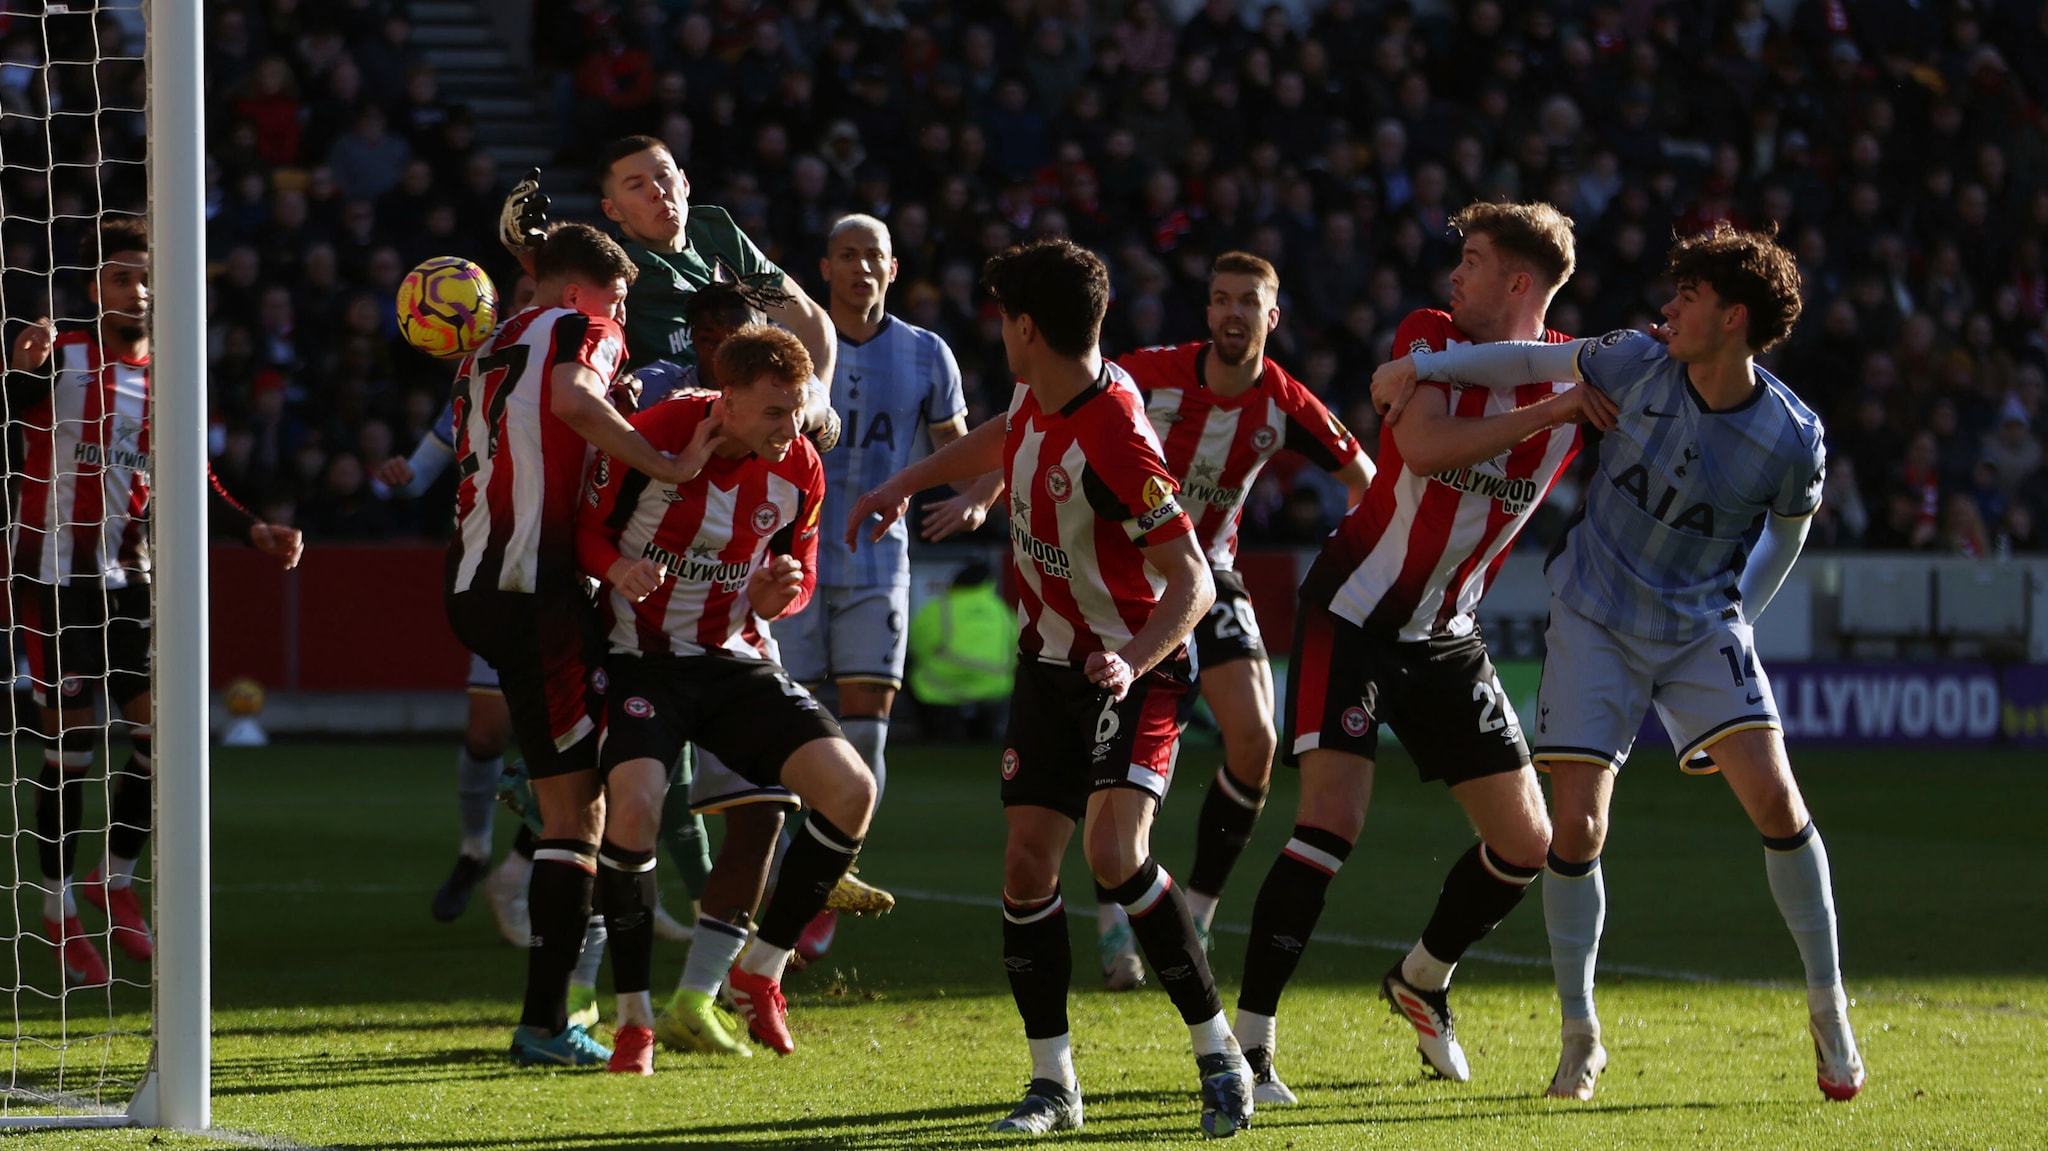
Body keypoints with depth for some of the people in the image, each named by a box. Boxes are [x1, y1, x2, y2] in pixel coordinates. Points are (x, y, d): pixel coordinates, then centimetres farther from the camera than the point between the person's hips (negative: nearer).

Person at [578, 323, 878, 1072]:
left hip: (735, 662, 5)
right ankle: (634, 1016, -13)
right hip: (644, 663, -5)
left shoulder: (799, 469, -3)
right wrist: (616, 568, -27)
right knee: (634, 807, -31)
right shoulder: (652, 440, -17)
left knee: (851, 791, -14)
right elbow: (585, 529, -5)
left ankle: (759, 970, 5)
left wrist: (783, 593, -13)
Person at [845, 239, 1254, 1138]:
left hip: (1130, 670, -8)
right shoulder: (1042, 398, -3)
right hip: (1050, 660, 8)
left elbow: (1193, 582, -28)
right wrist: (904, 484, 27)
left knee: (1113, 853, -24)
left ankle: (1219, 1057, -12)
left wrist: (1131, 662, -42)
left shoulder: (1114, 440, -28)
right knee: (1027, 863, -1)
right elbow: (1003, 441, 24)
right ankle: (1054, 1084, 9)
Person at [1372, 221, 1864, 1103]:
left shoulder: (1792, 440, -15)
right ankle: (1579, 1036, 8)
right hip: (1596, 622, 1)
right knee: (1578, 826, -8)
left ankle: (1828, 1008, 3)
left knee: (1775, 799, -16)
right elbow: (1534, 362, 5)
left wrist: (1738, 616, 9)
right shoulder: (1638, 365, -11)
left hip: (1703, 625, -1)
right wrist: (1421, 367, 1)